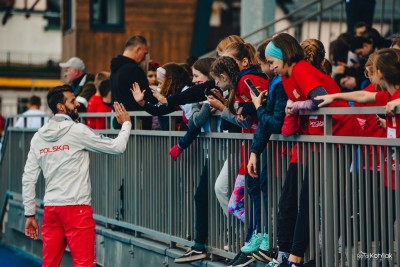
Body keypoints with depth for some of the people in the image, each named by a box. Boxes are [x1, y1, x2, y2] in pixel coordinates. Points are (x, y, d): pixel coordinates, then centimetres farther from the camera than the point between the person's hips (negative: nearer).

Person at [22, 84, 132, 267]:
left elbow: (28, 179, 8)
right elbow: (117, 147, -1)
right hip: (77, 208, -6)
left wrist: (30, 214, 14)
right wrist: (126, 123, 17)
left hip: (51, 209, 6)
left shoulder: (38, 137, 8)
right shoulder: (78, 131, -7)